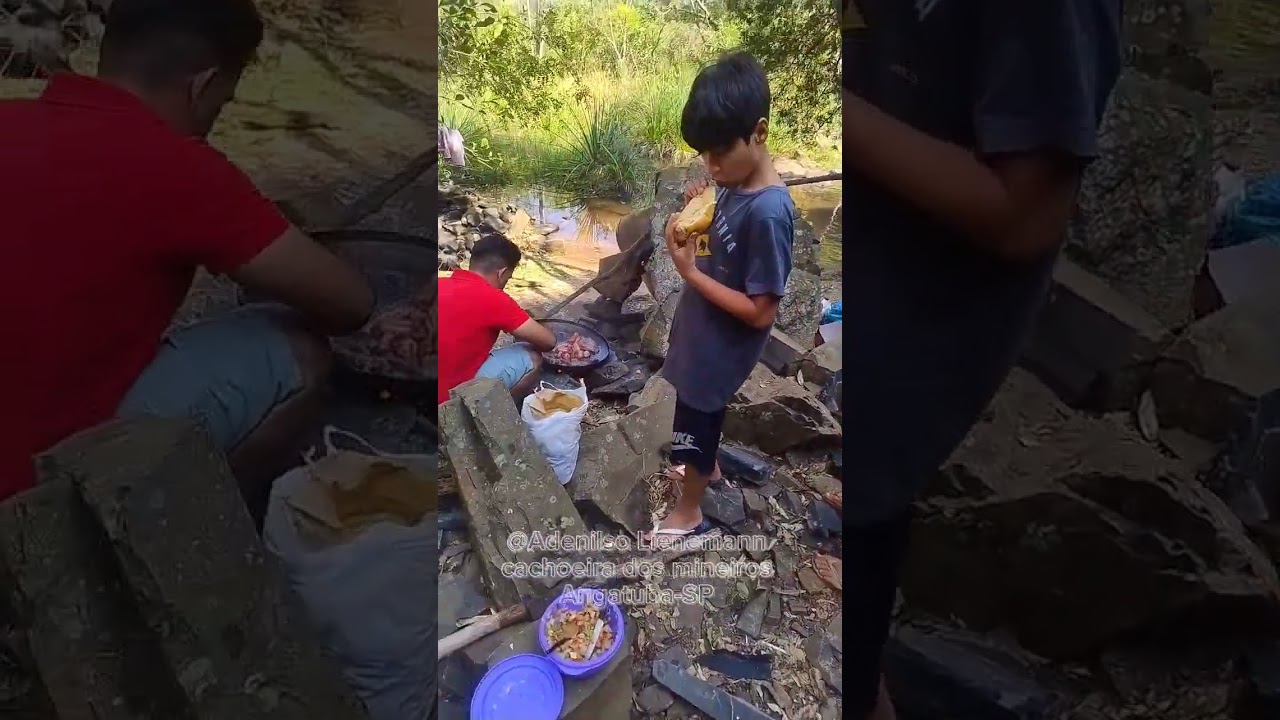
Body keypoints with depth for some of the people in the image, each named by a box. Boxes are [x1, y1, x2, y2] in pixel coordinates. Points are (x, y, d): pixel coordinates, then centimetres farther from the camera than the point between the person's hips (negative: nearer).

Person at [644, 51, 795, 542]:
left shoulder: (768, 212, -31)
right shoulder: (735, 185, -5)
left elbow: (760, 312, -28)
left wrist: (690, 271, -27)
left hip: (721, 348, -8)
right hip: (700, 333, 8)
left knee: (695, 424, 13)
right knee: (699, 419, 29)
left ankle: (688, 512, 38)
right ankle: (707, 468, 56)